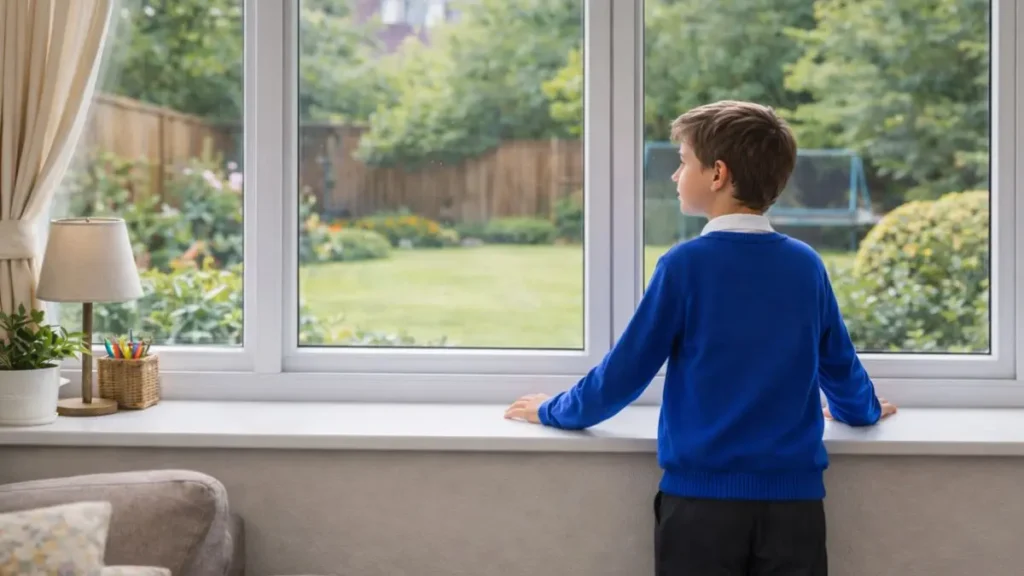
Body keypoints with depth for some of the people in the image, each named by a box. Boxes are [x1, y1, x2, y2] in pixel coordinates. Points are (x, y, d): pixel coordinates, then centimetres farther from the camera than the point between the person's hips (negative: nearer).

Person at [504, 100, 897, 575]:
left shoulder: (686, 264, -8)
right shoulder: (806, 265, 3)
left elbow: (628, 366, -3)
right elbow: (840, 363, 17)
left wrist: (555, 412, 14)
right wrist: (862, 411, 39)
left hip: (702, 494, -3)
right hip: (794, 495, 3)